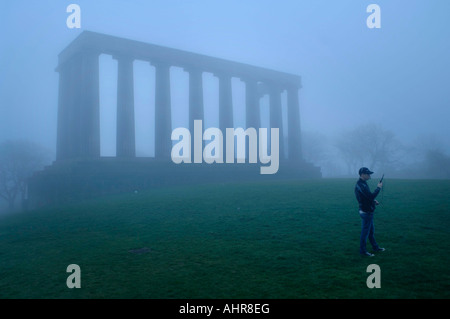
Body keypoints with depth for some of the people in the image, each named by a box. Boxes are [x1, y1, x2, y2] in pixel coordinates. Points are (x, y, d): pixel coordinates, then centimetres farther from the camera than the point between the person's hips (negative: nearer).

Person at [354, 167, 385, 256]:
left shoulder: (362, 183, 11)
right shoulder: (361, 185, -23)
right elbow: (371, 196, -29)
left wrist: (373, 201, 7)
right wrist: (378, 187, -17)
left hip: (368, 211, 10)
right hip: (366, 211, -10)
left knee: (371, 230, 22)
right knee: (365, 231, 0)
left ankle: (375, 247, 36)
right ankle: (362, 250, 10)